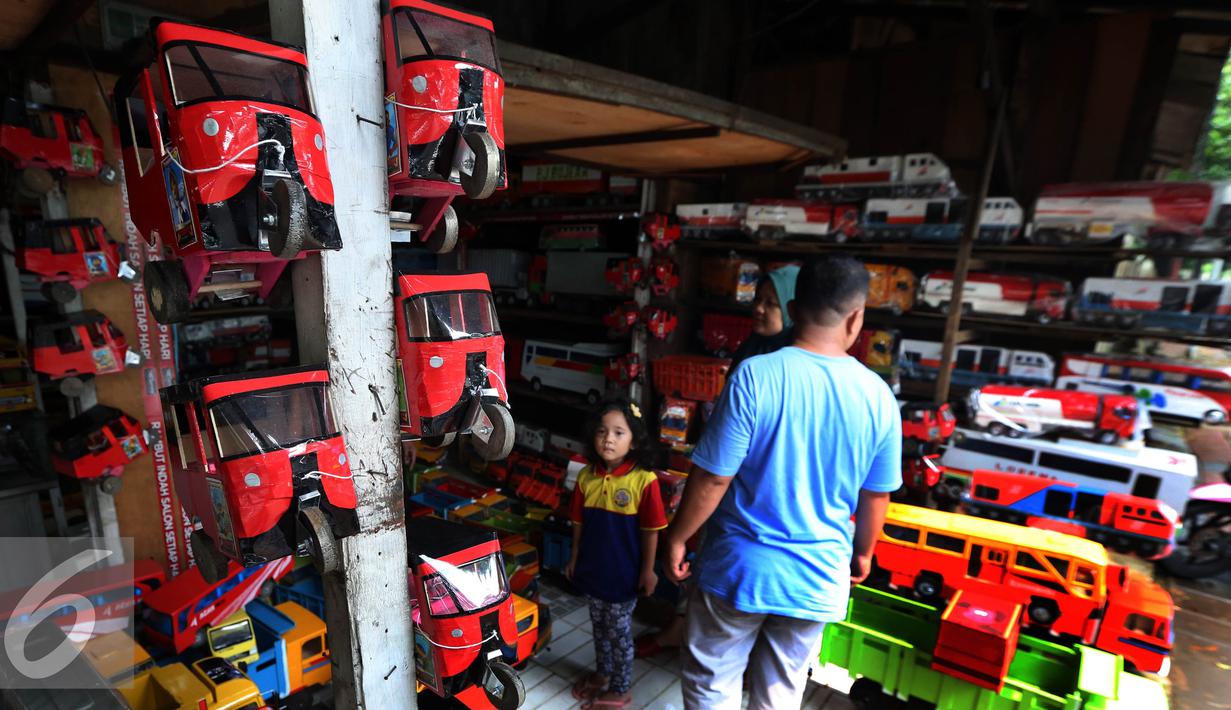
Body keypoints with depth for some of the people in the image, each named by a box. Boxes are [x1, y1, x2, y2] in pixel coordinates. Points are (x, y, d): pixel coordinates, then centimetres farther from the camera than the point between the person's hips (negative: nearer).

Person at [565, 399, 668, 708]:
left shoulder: (644, 481, -21)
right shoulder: (586, 476, -7)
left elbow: (650, 531, -13)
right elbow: (579, 523, 3)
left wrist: (648, 570, -9)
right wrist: (574, 558, 9)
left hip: (624, 572, -5)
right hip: (593, 568, 5)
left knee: (619, 631, 12)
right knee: (599, 625, 24)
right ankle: (603, 673, 47)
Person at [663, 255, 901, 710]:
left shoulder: (755, 376, -21)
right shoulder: (878, 395, -8)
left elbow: (713, 478, -17)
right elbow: (875, 496, 3)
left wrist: (676, 538, -2)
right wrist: (862, 552, 21)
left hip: (740, 567, -3)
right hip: (818, 576, 4)